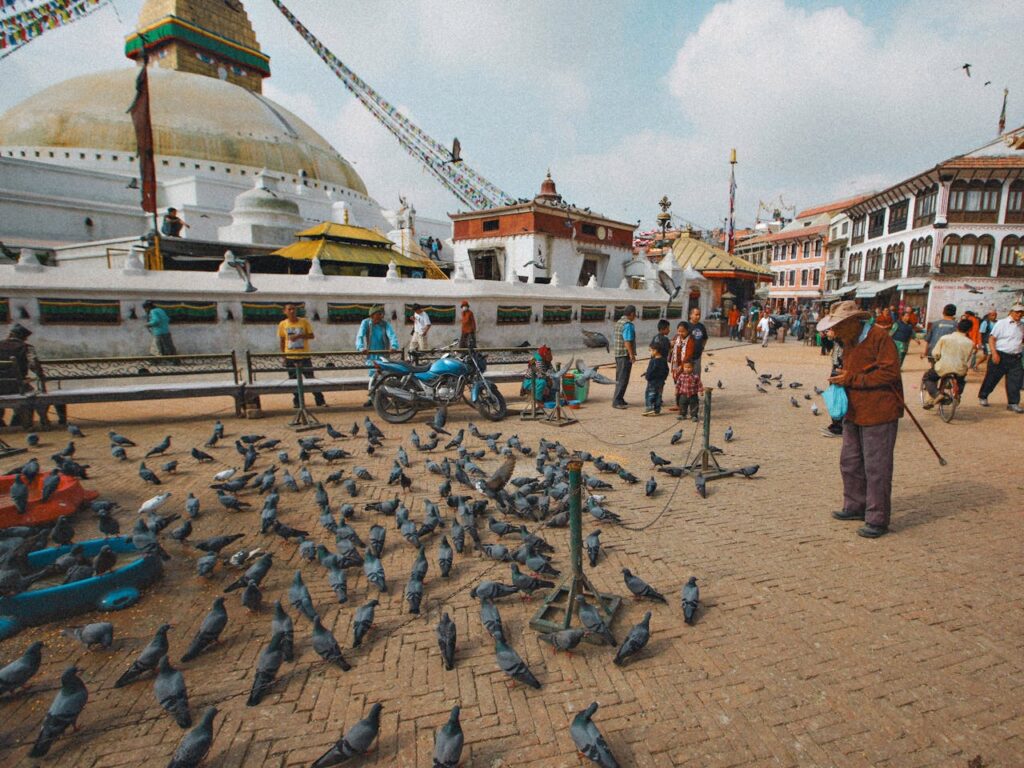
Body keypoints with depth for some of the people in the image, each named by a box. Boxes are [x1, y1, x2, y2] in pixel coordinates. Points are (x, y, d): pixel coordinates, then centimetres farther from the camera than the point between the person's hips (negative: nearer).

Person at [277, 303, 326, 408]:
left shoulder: (304, 322, -3)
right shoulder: (282, 324, 2)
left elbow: (312, 336, -2)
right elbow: (282, 340, 8)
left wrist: (299, 336, -18)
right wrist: (283, 355, 6)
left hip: (304, 356, -2)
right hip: (290, 357, 2)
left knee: (310, 378, -2)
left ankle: (320, 400, 2)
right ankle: (297, 401, 19)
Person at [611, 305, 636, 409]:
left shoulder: (619, 322, 13)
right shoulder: (628, 325, -16)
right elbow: (627, 342, -22)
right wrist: (632, 355, -19)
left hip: (618, 354, 10)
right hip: (625, 355, -10)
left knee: (619, 378, 15)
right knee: (623, 379, -4)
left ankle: (618, 400, 22)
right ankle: (617, 401, -2)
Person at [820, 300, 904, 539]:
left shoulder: (879, 338, -15)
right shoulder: (848, 341, 12)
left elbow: (889, 373, -21)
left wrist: (851, 380, -19)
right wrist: (840, 379, 4)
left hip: (878, 413, -9)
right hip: (854, 412, 9)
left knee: (876, 468, -1)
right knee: (850, 463, 16)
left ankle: (877, 520, 9)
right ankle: (856, 506, 31)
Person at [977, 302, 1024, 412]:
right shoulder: (1002, 323, -5)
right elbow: (992, 338, -9)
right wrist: (994, 353, -17)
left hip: (1015, 358, 5)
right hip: (1000, 356, -5)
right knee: (991, 378, 4)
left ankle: (1013, 403, 6)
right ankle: (983, 397, 22)